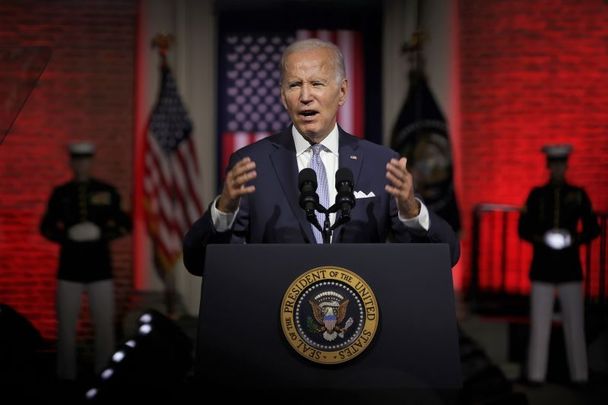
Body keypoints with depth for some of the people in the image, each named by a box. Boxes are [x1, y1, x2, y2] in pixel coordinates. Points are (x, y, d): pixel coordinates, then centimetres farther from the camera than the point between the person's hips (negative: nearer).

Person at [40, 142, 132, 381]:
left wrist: (101, 233, -12)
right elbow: (46, 227, 8)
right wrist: (67, 235, -11)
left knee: (104, 325, 0)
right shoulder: (60, 194, 6)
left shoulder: (107, 192, 5)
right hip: (69, 269, 0)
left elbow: (125, 224, 6)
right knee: (66, 325, 1)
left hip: (100, 268, 0)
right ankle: (66, 375, 11)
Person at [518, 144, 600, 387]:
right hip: (542, 268, 0)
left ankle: (579, 375, 5)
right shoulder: (536, 194, 5)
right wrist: (541, 239, -15)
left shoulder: (578, 195, 5)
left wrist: (575, 239, -14)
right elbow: (523, 229, 4)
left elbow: (592, 229, 6)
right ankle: (536, 375, 4)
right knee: (539, 323, -2)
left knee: (574, 323, -1)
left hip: (569, 268, 0)